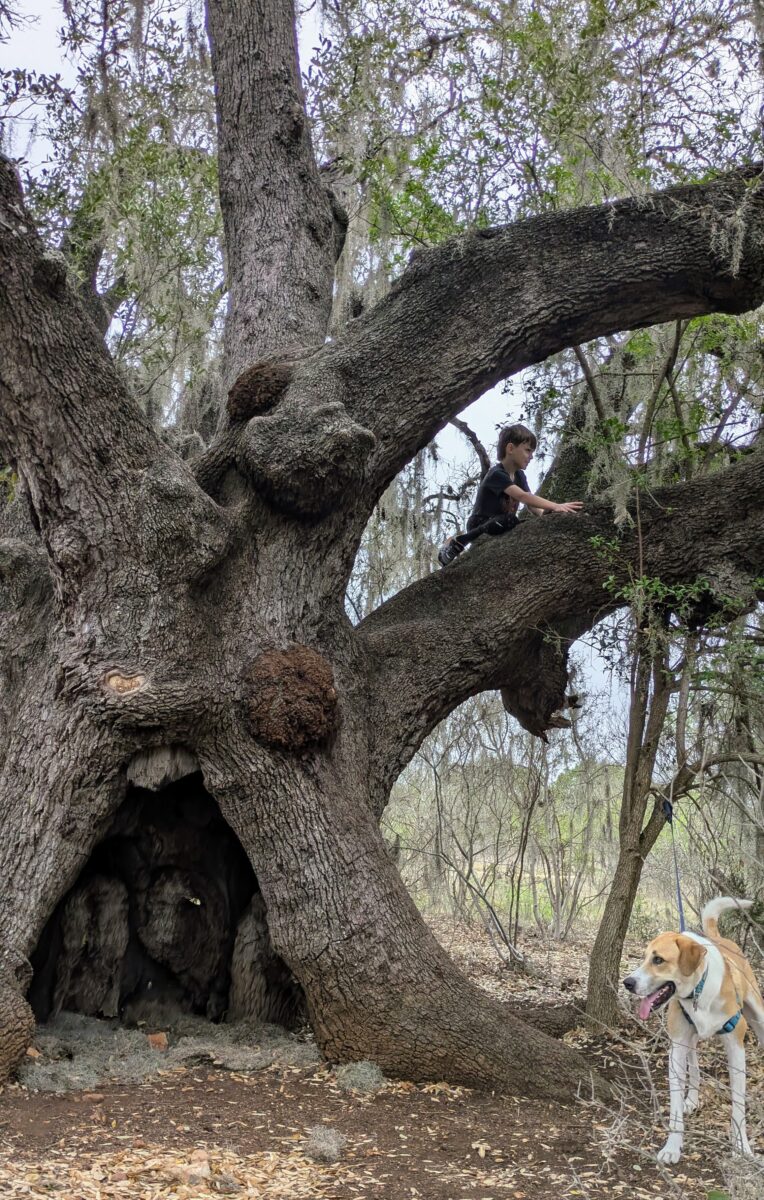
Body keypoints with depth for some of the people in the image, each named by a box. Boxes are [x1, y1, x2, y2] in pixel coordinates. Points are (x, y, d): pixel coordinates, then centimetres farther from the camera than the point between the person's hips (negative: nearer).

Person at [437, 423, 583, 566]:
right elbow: (522, 496, -35)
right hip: (480, 527, -9)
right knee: (509, 520, -35)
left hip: (501, 528, 9)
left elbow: (531, 503, -3)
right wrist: (555, 506, -43)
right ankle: (458, 541, -18)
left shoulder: (519, 475, 7)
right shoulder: (496, 475, -21)